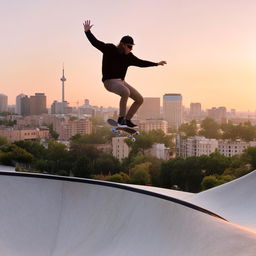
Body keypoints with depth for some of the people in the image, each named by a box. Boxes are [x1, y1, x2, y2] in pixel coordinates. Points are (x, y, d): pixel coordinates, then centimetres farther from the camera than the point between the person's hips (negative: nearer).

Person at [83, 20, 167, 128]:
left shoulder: (129, 56, 8)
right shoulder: (110, 49, -8)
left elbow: (140, 63, 20)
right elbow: (95, 42, -12)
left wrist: (156, 64, 25)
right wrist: (87, 32, -25)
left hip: (121, 81, 8)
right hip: (110, 81, -8)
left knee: (140, 99, 7)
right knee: (126, 92, -38)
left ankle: (127, 120, 16)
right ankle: (121, 119, -27)